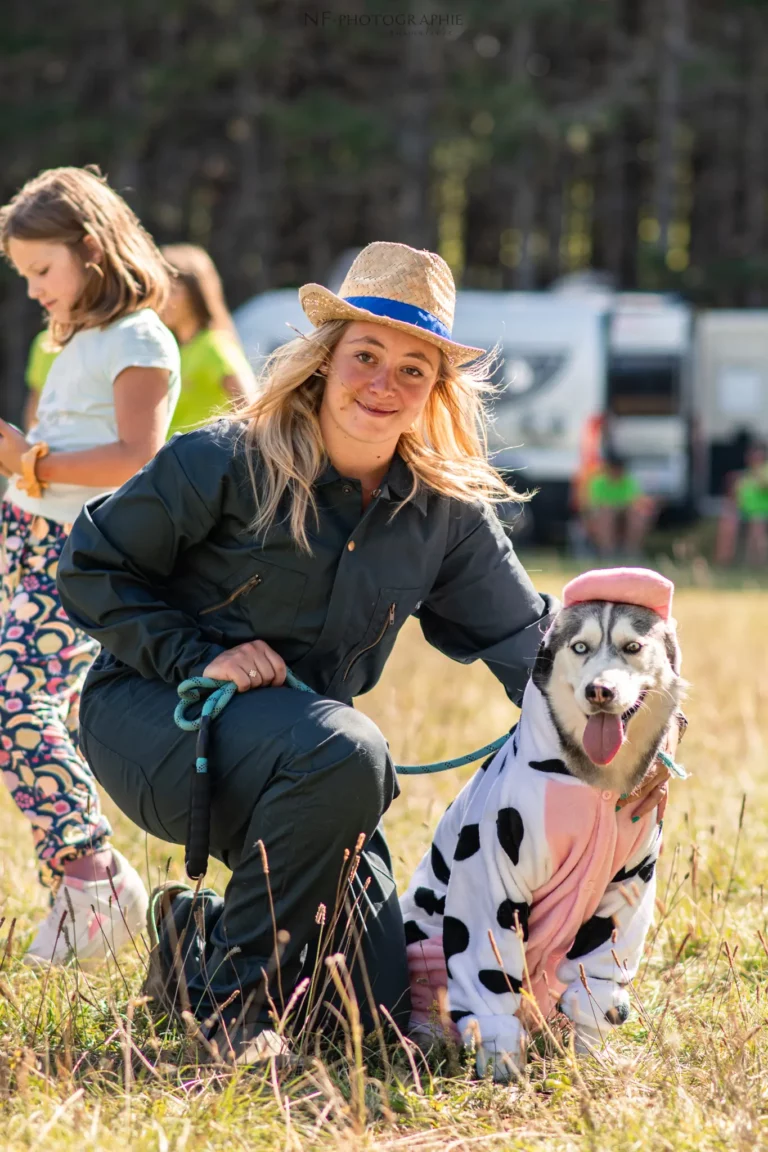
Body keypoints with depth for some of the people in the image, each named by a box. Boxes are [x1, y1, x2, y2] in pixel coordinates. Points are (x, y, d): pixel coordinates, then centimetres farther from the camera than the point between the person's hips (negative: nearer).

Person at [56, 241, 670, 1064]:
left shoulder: (446, 511, 0)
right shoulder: (227, 464, -14)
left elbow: (525, 637, 6)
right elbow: (91, 568, -8)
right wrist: (199, 658, -20)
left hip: (297, 739, 5)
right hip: (153, 712, -5)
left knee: (380, 1006, -7)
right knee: (345, 755, -37)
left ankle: (198, 936, 22)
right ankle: (229, 994, -19)